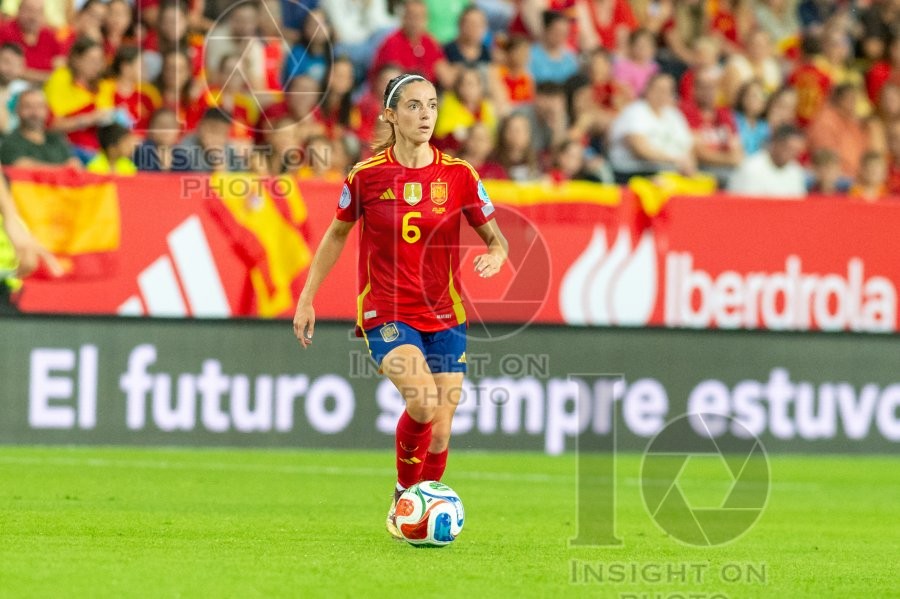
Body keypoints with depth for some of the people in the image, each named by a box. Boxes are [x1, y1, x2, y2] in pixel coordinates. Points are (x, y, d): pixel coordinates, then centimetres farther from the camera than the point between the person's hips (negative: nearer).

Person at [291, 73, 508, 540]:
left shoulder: (458, 175, -2)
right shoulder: (367, 175, -5)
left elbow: (496, 238, 7)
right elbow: (336, 235, 10)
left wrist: (495, 255, -18)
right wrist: (306, 299, 10)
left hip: (444, 316, 3)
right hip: (385, 313, -3)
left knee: (439, 435, 0)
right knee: (422, 399, -27)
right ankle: (402, 497, -5)